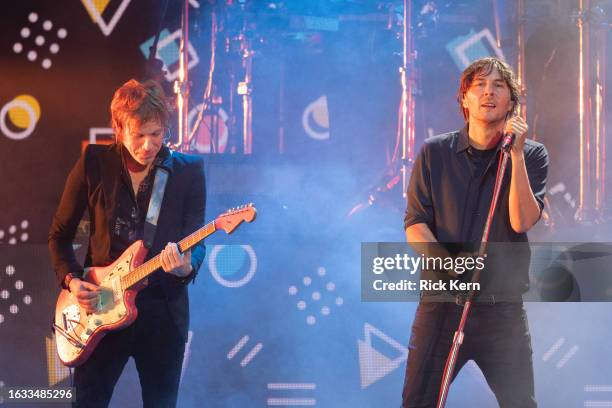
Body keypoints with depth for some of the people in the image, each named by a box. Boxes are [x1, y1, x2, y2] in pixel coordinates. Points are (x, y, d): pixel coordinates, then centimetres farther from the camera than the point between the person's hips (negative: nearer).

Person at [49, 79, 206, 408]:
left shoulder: (188, 171, -1)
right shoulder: (93, 163, -2)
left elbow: (197, 242, -3)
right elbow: (59, 235, 8)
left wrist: (186, 267, -25)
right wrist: (71, 280, -7)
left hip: (163, 309, 0)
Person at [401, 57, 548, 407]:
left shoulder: (531, 154, 4)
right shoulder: (434, 152, 5)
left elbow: (522, 221, -9)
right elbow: (415, 225, 0)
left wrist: (516, 154, -14)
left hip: (503, 309, 0)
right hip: (441, 303, 0)